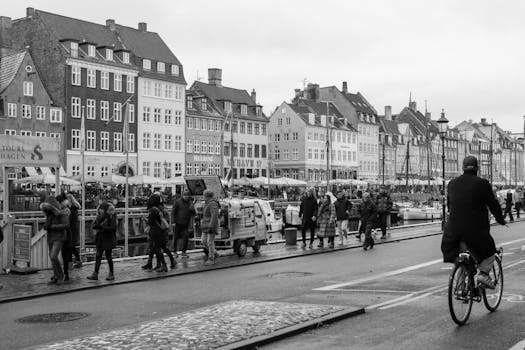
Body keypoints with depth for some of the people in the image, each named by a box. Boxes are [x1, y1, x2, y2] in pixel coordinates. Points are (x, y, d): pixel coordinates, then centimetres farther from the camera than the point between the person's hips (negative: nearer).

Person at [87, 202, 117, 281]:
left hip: (108, 240, -6)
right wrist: (99, 225, -20)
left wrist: (101, 227, -21)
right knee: (98, 256, 8)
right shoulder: (100, 217, 6)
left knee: (108, 257, 3)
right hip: (100, 239, 6)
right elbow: (94, 225, 1)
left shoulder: (111, 217, -11)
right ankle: (95, 274, 14)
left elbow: (112, 228, -21)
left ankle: (111, 274, 15)